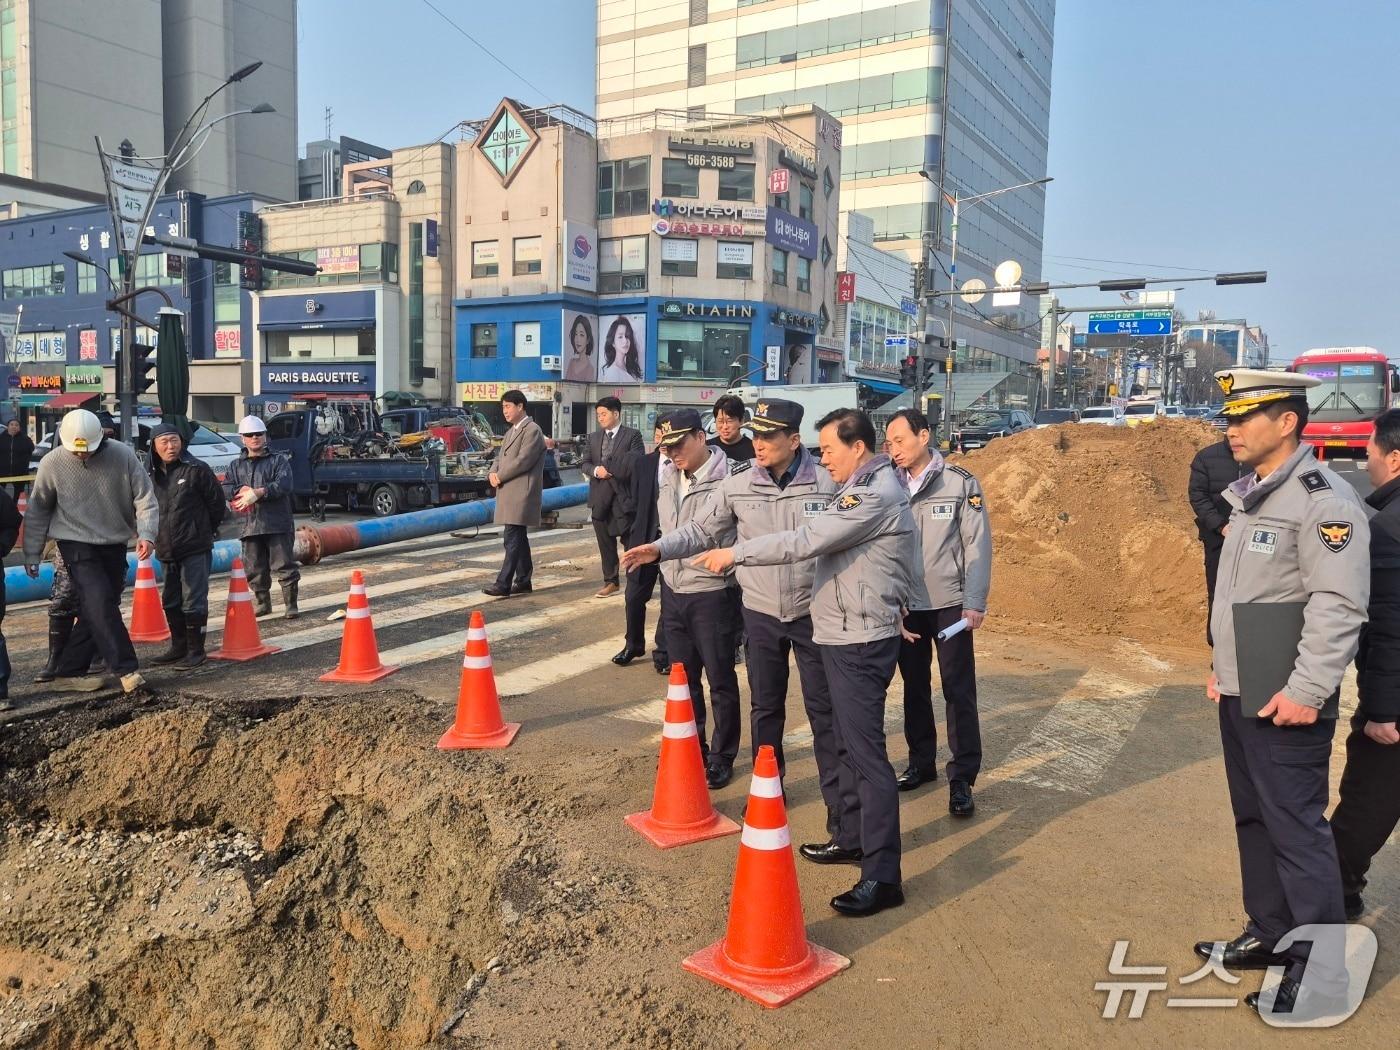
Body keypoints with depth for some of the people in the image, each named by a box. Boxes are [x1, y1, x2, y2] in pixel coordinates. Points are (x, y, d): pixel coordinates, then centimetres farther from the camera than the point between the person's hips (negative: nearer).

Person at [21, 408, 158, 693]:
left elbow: (145, 498, -8)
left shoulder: (123, 456, -11)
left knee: (97, 611, 7)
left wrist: (146, 535, -23)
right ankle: (125, 669, -15)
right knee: (100, 604, -17)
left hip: (114, 545, 3)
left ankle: (70, 671, 18)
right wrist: (32, 553, 3)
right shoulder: (52, 463, -10)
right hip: (77, 544, -2)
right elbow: (38, 510, 1)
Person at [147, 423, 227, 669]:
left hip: (196, 549, -7)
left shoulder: (197, 470, -8)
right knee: (171, 602, 15)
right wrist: (156, 537, 17)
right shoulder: (152, 475, 10)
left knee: (193, 601, -5)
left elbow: (217, 502, -3)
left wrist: (206, 530, 8)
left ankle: (196, 650, 4)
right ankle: (178, 647, 27)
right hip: (166, 551, 7)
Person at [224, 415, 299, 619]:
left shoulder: (278, 460, 5)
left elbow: (284, 484, -10)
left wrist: (259, 492, -20)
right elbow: (225, 489, 7)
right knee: (254, 568, 9)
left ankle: (291, 605, 3)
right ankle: (262, 603, 23)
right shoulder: (236, 466, 17)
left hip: (277, 523, -4)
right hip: (250, 524, 4)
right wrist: (241, 491, -14)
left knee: (284, 565, -4)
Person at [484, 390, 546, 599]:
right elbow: (500, 456, 20)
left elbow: (523, 461, -18)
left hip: (521, 493, -10)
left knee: (513, 538, -11)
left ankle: (503, 584, -14)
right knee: (518, 538, 13)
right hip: (509, 493, 10)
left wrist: (500, 476, -11)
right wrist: (493, 473, -1)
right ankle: (523, 581, 21)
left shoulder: (532, 430, -10)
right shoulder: (511, 430, 20)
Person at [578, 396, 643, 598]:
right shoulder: (594, 437, 14)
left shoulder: (632, 436, -2)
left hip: (623, 496, -5)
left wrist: (614, 473, -15)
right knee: (605, 542, 11)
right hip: (600, 497, 5)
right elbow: (583, 462, 11)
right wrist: (595, 470, -10)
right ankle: (610, 582, 20)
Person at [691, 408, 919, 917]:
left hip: (861, 641, -11)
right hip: (845, 635, 11)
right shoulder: (861, 488, 14)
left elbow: (804, 541, -24)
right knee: (851, 742, 19)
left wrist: (735, 553, -16)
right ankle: (853, 837, 33)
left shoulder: (875, 494, -19)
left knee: (867, 750, -8)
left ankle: (882, 876, -3)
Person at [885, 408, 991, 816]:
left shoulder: (960, 483, -7)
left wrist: (975, 603, -11)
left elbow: (978, 545, -7)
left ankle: (962, 777, 11)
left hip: (949, 605, -3)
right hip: (905, 606, 4)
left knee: (959, 691, 1)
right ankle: (921, 762, 29)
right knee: (914, 687, 14)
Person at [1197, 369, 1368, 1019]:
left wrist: (1305, 692, -22)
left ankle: (1320, 972, 13)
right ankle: (1269, 936, 33)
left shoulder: (1323, 500, -15)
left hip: (1285, 704, -9)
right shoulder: (1250, 497, 13)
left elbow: (1340, 607, -21)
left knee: (1297, 832, -1)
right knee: (1254, 820, 18)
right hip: (1239, 697, 9)